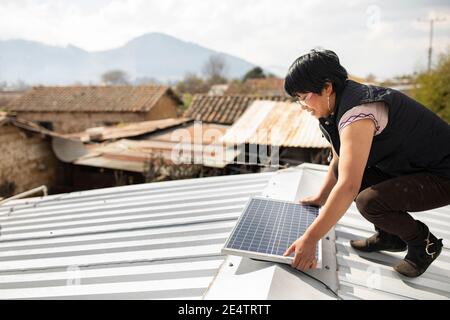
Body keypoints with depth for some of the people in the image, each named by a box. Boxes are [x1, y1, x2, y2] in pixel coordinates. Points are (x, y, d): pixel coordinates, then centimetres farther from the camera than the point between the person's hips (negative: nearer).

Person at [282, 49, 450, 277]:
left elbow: (348, 187, -39)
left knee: (369, 202, -27)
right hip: (409, 166, 9)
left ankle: (424, 244, 3)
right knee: (343, 167, -1)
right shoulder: (339, 105, 0)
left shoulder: (358, 114, -31)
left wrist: (310, 239, -36)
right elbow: (338, 161, 14)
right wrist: (320, 198, 17)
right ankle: (388, 236, 14)